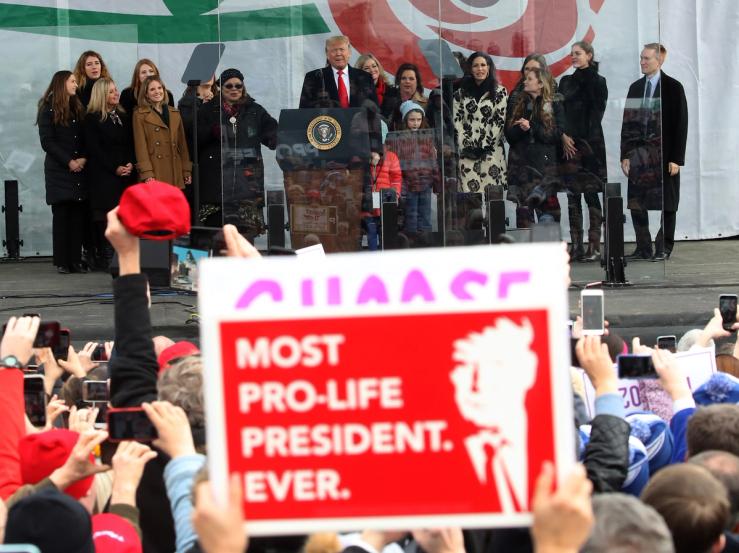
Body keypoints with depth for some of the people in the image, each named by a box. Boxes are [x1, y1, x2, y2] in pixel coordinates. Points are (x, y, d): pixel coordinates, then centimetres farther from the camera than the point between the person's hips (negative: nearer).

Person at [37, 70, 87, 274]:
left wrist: (83, 159, -7)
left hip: (79, 170, 4)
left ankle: (75, 260, 2)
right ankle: (62, 262, -1)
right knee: (61, 215, -4)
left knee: (78, 215, 0)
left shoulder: (78, 108, 15)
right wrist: (69, 162, -12)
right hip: (59, 171, -4)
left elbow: (86, 139, 12)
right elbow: (47, 142, -7)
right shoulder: (49, 110, -1)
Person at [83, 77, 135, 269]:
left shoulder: (124, 117, 18)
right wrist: (115, 168, -11)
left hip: (126, 174, 5)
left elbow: (132, 144, 13)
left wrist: (131, 164, -5)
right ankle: (107, 259, -8)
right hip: (104, 176, -5)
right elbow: (95, 149, -6)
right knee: (107, 217, -8)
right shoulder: (92, 119, 1)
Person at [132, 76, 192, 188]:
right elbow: (140, 146, -2)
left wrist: (186, 171, 14)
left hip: (175, 173, 4)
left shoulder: (174, 114, 18)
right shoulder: (140, 115, 4)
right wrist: (147, 174, -12)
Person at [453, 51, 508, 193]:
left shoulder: (499, 92, 6)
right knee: (469, 190, -8)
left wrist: (485, 146, -7)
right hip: (468, 152, 2)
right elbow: (457, 120, 7)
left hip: (491, 152, -2)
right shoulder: (461, 93, 13)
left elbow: (500, 120, 0)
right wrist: (466, 146, -5)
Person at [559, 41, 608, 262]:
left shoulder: (598, 82, 2)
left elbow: (596, 113, -2)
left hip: (590, 144, -5)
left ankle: (594, 246, -6)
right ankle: (576, 246, 4)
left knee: (591, 194, -6)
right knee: (572, 195, 2)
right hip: (568, 144, 5)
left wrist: (586, 141, -8)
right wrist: (563, 136, -5)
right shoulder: (566, 82, 16)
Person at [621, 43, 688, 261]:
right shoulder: (636, 87, 10)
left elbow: (681, 124, -6)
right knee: (636, 203, 3)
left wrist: (676, 159, -10)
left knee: (667, 204, 2)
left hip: (664, 155, -5)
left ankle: (664, 248, 10)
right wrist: (625, 155, 4)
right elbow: (628, 123, 11)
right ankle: (643, 248, 11)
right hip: (639, 155, 5)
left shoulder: (673, 87, -3)